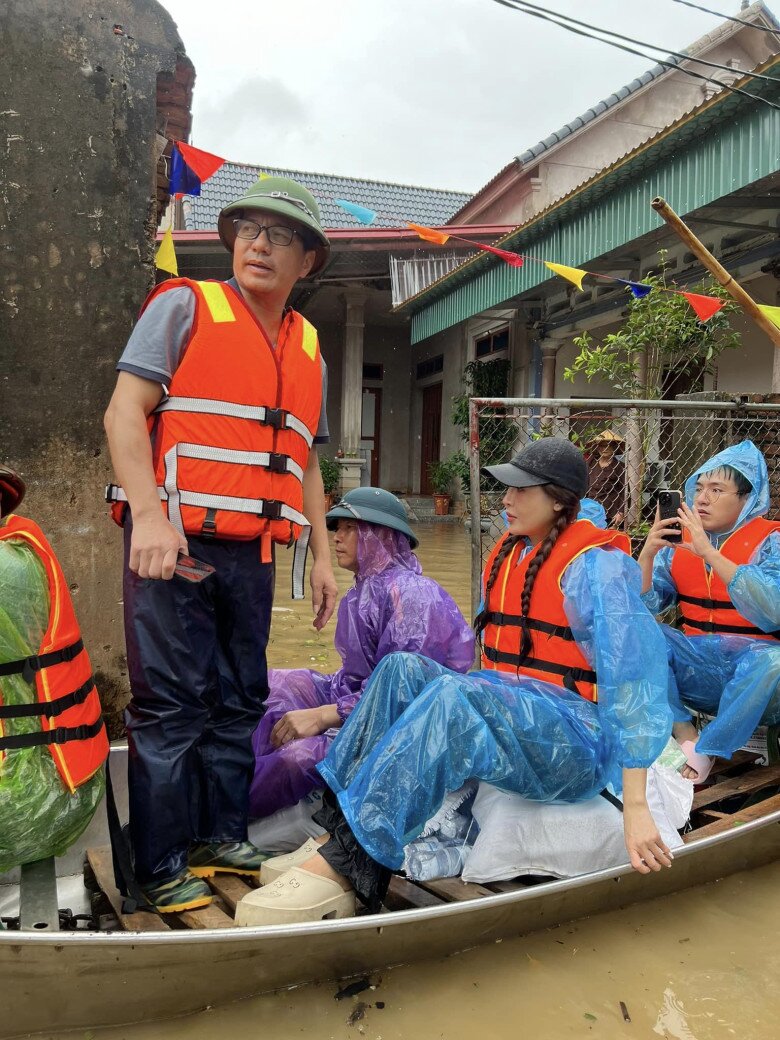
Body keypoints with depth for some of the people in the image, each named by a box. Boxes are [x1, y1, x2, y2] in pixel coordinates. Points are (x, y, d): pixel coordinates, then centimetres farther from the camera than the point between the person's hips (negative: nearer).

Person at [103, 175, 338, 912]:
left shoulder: (309, 348, 18)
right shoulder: (185, 306, 2)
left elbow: (304, 463, 22)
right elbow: (124, 412, -7)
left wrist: (322, 557, 16)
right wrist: (149, 516, -20)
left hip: (253, 554, 6)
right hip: (174, 542, -6)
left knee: (239, 702, 12)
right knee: (171, 704, -1)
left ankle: (221, 836, 27)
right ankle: (161, 866, 12)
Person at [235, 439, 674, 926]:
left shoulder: (594, 565, -13)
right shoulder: (508, 552, 12)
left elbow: (633, 678, -21)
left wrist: (636, 807, -25)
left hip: (580, 742, -8)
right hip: (509, 711, 8)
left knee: (452, 697, -34)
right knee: (403, 669, -11)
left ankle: (346, 862, -34)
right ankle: (338, 827, -20)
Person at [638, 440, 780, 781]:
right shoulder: (680, 541, 5)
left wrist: (709, 553, -27)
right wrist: (648, 553, -17)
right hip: (695, 666, 4)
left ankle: (705, 753, -16)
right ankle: (686, 737, -19)